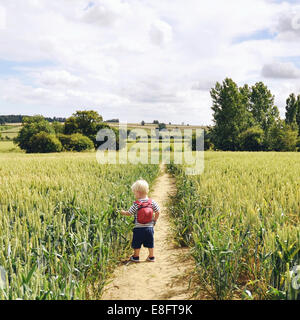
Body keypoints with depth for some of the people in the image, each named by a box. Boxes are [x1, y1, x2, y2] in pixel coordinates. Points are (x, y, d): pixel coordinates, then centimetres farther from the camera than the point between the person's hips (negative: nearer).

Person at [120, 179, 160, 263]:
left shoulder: (136, 204, -14)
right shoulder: (152, 202, -5)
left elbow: (130, 213, -6)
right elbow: (157, 212, -1)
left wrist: (123, 212, 13)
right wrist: (154, 221, 13)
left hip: (138, 228, -3)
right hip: (149, 227, 3)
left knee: (137, 244, 13)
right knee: (150, 243, 15)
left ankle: (136, 257, 23)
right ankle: (151, 257, 23)